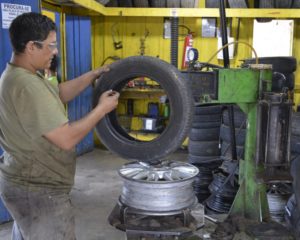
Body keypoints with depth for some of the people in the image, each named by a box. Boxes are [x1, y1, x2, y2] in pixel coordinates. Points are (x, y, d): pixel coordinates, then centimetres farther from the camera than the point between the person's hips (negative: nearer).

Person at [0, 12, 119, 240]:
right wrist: (102, 108, -16)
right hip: (39, 191, -10)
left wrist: (93, 75, 6)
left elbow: (59, 94, 15)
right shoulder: (27, 86, -28)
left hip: (26, 184, 10)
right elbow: (67, 139, -27)